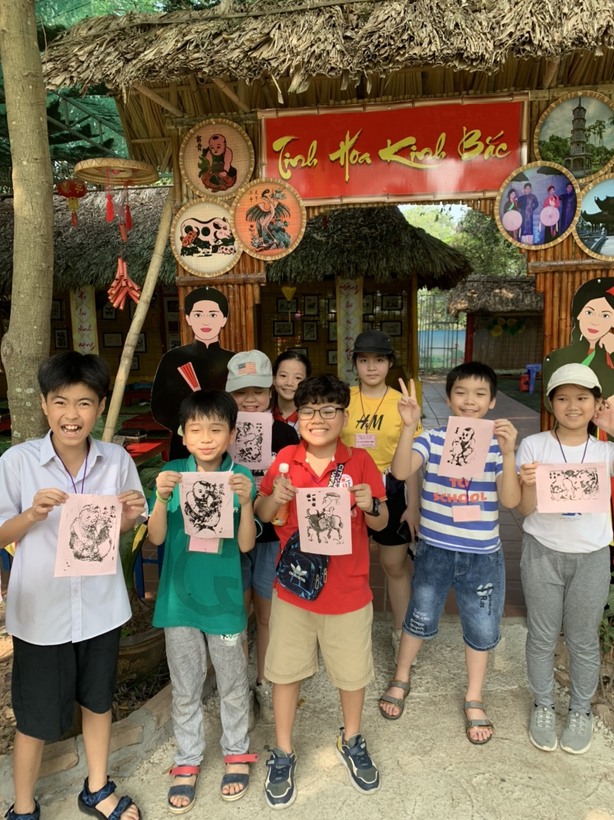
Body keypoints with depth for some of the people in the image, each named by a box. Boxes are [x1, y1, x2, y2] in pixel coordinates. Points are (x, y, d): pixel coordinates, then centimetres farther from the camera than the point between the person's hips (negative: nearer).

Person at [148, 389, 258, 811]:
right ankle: (188, 761, 38)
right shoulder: (172, 473, -6)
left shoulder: (241, 477, -10)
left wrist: (246, 502, -29)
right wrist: (162, 498, -26)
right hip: (178, 598, 1)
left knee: (232, 683, 17)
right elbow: (156, 538, -9)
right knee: (185, 687, 17)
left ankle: (237, 753, 41)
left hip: (224, 598, -1)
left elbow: (246, 544, -13)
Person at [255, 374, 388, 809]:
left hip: (348, 589, 0)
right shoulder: (285, 459, -6)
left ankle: (352, 741, 45)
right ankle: (283, 752, 37)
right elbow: (262, 515, 3)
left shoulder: (360, 461, -9)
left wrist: (370, 505, -24)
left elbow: (381, 522, -2)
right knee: (286, 671, 14)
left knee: (352, 671, 17)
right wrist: (274, 498, -18)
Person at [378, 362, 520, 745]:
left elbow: (511, 500, -16)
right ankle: (401, 679, 42)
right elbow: (401, 471, -26)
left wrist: (508, 453, -30)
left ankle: (474, 699, 38)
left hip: (483, 555, 1)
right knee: (420, 619, 16)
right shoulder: (432, 439, -10)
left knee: (482, 628, 15)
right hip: (435, 550, -1)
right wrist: (409, 426, -38)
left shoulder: (498, 444, -7)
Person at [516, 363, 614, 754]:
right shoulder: (533, 446, -8)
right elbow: (524, 509, -7)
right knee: (542, 636, 13)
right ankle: (543, 706, 35)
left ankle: (581, 711, 37)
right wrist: (529, 484, -27)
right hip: (543, 553, -1)